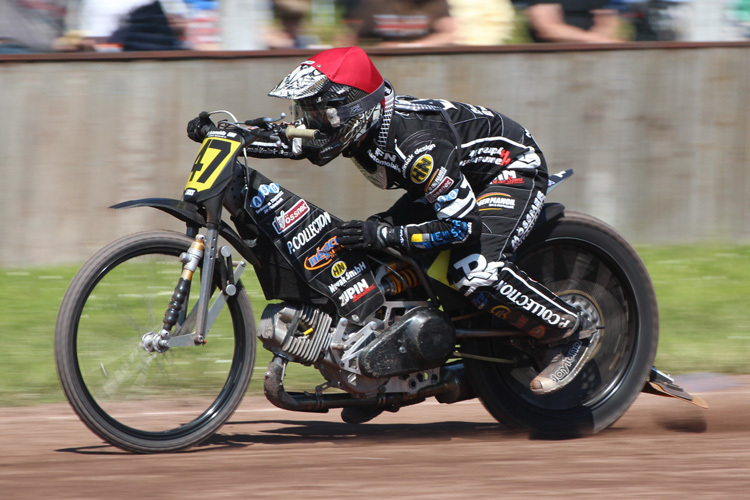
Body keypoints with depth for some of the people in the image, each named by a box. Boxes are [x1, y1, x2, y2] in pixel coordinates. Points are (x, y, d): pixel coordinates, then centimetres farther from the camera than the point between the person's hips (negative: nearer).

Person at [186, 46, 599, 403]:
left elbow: (465, 225, -35)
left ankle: (572, 332, -16)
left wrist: (383, 234, -38)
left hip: (513, 168, -10)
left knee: (476, 270, -32)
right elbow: (289, 141, 1)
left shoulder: (415, 143, -36)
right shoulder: (356, 125, -11)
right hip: (461, 178, 10)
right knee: (368, 254, 1)